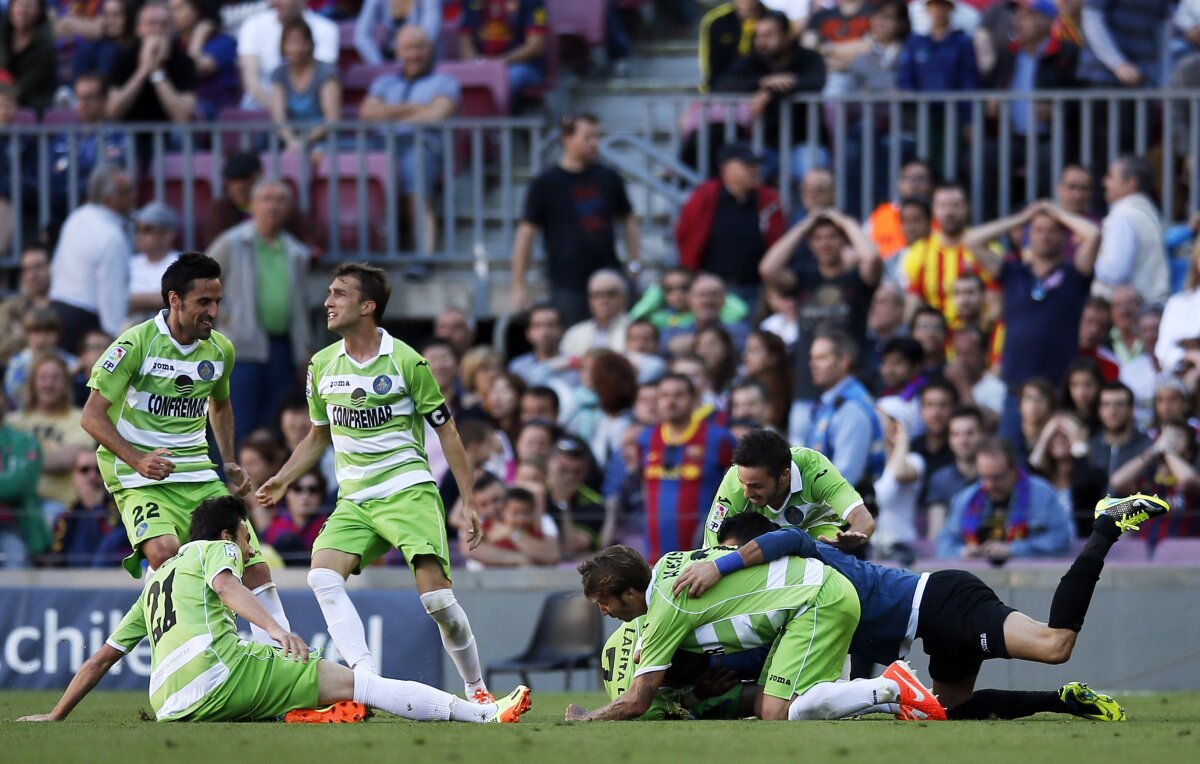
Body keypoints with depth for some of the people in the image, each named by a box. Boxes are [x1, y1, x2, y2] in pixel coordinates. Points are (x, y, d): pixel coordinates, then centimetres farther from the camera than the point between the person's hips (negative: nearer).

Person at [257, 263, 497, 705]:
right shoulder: (323, 366, 9)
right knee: (323, 576, -22)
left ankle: (476, 689, 3)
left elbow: (445, 431, 1)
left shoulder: (405, 361, -5)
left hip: (408, 490, -5)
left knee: (435, 594, -17)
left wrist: (468, 500, -3)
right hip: (354, 499, 5)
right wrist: (282, 480, 12)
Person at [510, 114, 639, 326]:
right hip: (567, 286, -3)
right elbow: (526, 234, -3)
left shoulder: (609, 179, 9)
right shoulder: (545, 184, -3)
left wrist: (635, 263, 5)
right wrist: (519, 288, -6)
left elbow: (629, 221, 19)